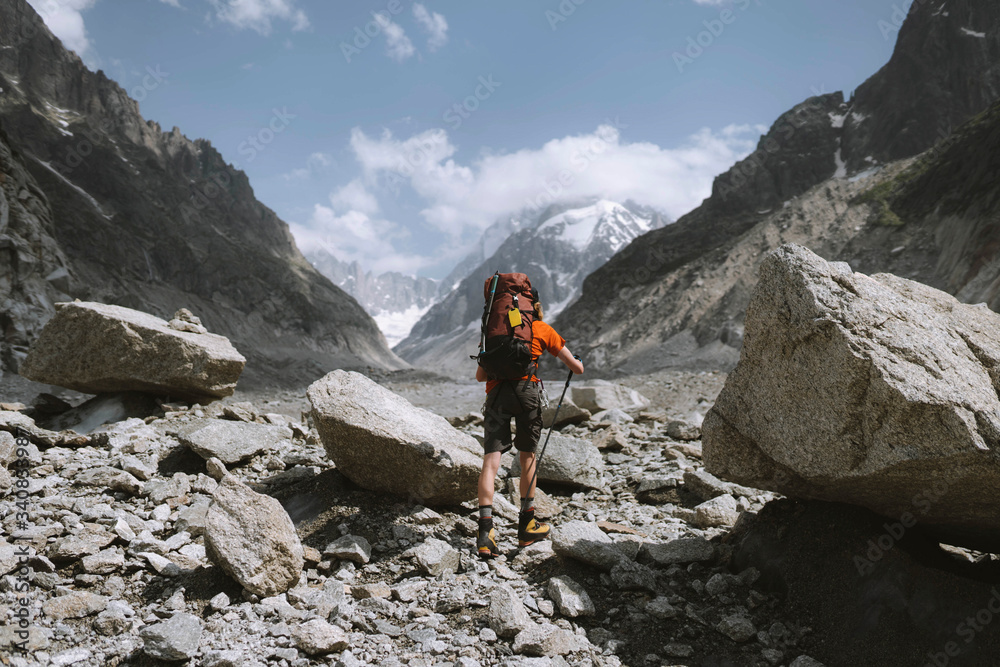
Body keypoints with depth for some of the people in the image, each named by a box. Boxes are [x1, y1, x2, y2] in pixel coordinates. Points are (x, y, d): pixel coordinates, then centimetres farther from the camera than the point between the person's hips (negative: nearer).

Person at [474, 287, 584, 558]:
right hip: (526, 390, -2)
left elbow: (480, 376, 25)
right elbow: (577, 368, 16)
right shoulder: (542, 329, 16)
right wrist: (578, 362, 40)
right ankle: (527, 526, 21)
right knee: (527, 457, 14)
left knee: (491, 460, -4)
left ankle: (485, 529, -17)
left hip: (496, 393, 2)